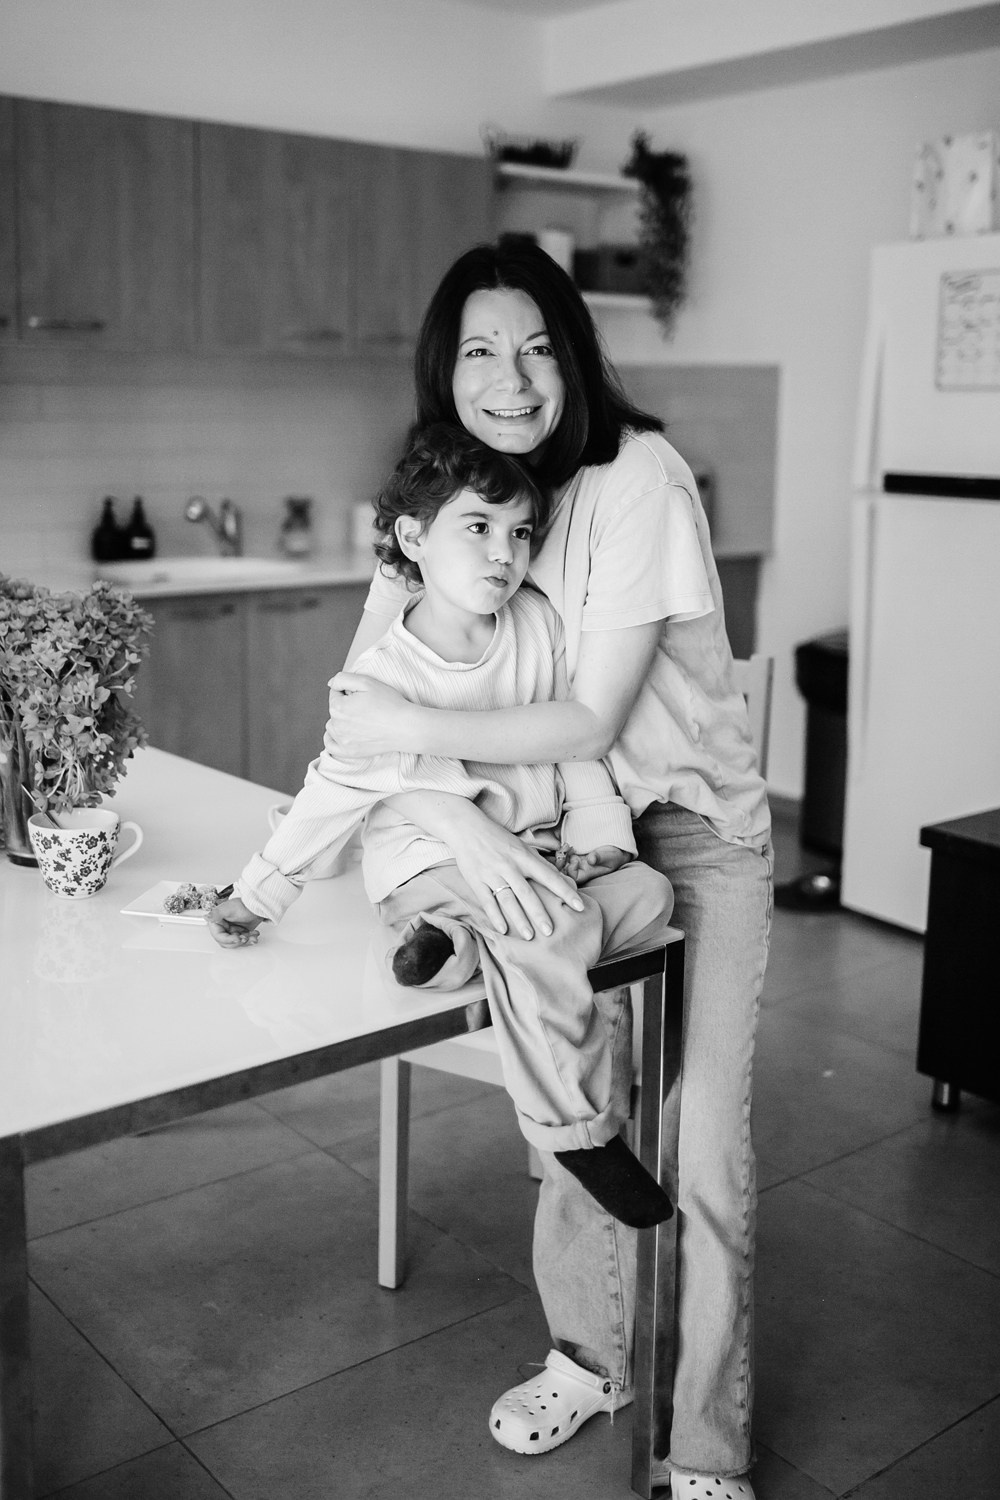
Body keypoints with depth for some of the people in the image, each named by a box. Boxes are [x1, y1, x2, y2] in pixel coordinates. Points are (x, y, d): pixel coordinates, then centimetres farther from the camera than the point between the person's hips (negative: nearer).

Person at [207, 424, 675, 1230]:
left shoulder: (539, 623, -2)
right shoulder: (389, 672, -16)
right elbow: (337, 790, -9)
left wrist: (597, 833, -1)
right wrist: (259, 892, -5)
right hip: (431, 862, -6)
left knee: (648, 891, -11)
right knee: (550, 930, -31)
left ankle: (465, 944, -18)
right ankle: (579, 1127, -16)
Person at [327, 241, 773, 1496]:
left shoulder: (636, 476, -22)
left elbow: (593, 720, -24)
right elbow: (361, 705, -15)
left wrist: (415, 729, -27)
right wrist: (465, 829, -31)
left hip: (692, 828, -4)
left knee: (696, 1147, -1)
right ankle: (591, 1357, 37)